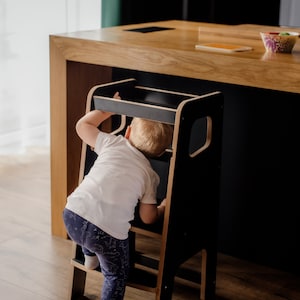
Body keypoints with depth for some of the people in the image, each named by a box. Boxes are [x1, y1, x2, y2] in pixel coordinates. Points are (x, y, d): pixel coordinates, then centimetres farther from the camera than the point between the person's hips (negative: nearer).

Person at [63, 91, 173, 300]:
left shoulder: (113, 143, 14)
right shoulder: (150, 175, 12)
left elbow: (82, 125, 27)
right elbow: (148, 218, 14)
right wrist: (164, 207, 35)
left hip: (72, 215, 3)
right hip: (109, 232, -3)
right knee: (117, 274, 23)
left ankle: (90, 257, 53)